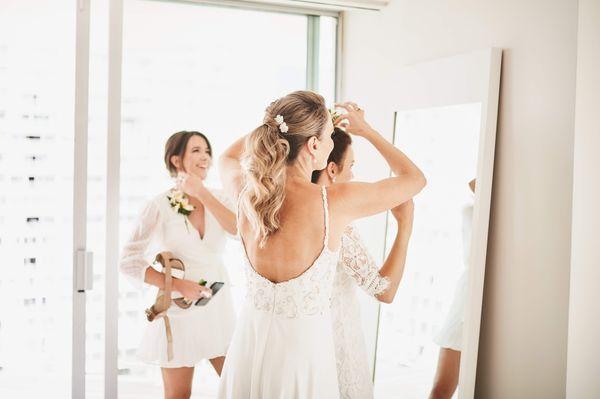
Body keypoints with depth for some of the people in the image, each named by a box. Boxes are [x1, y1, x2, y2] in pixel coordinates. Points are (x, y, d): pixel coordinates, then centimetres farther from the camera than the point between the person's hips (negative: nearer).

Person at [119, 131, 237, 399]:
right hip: (180, 310, -3)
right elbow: (129, 262, -11)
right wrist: (178, 285, -18)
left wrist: (202, 194, -18)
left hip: (218, 307, 3)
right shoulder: (161, 205, -9)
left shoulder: (218, 198, 2)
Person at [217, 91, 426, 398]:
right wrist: (366, 131, 10)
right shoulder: (337, 201, -19)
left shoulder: (247, 191, -8)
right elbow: (415, 178, -1)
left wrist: (278, 124, 17)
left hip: (250, 336, 4)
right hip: (304, 343, -4)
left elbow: (228, 157, 19)